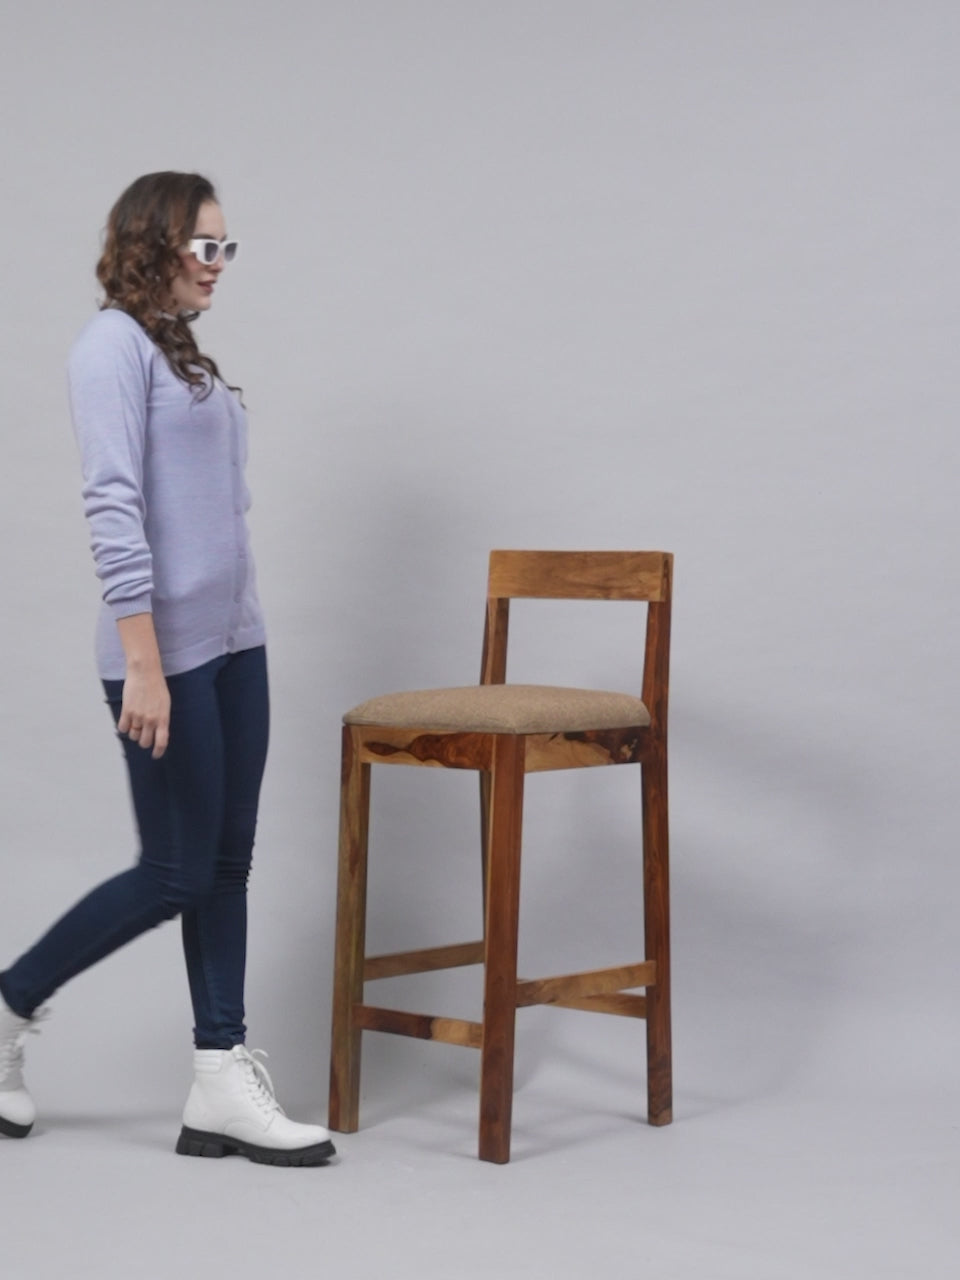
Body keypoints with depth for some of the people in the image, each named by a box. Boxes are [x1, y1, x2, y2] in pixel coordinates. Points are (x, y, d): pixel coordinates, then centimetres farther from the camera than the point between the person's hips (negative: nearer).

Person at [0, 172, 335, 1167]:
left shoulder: (188, 356, 15)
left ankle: (222, 1084, 11)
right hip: (168, 649, -8)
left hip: (235, 644, 8)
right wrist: (143, 665, -21)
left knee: (227, 864, 7)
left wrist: (234, 633, 14)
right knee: (175, 873, -1)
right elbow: (114, 509, -17)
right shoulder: (114, 344, -10)